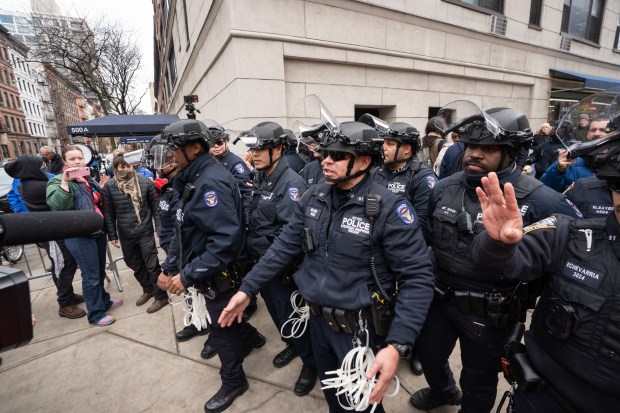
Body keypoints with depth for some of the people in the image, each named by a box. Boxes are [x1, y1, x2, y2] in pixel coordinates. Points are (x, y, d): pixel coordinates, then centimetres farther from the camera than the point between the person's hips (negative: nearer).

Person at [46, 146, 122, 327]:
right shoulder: (58, 181, -7)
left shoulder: (89, 179, 13)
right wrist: (65, 182, -30)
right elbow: (56, 205, -26)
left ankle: (104, 301, 35)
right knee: (91, 275, -2)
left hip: (97, 231, 7)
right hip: (79, 236, -7)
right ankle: (96, 314, 10)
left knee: (100, 271, 18)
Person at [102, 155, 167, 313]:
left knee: (152, 265, 2)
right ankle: (148, 289, 40)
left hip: (145, 232, -3)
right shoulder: (109, 186, -4)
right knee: (135, 265, 18)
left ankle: (161, 296, 17)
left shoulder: (146, 182, -7)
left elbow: (155, 206, -3)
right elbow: (108, 213, 1)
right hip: (125, 234, 3)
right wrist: (112, 235, 1)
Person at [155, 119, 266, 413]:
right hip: (210, 271, 9)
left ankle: (233, 381, 35)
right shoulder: (192, 180, 6)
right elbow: (183, 231, 12)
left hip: (220, 274, -9)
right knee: (223, 317, 27)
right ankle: (251, 338, 54)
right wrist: (168, 267, 8)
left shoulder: (211, 182, -26)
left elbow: (225, 239, -33)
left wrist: (188, 275, -26)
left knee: (221, 326, 10)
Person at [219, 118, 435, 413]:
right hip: (317, 319, 5)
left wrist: (397, 345, -28)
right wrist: (248, 288, -3)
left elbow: (417, 277, -21)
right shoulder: (313, 197, -4)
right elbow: (286, 245, 0)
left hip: (360, 328, -5)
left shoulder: (389, 208, -21)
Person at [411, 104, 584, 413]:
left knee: (478, 381, 20)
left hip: (490, 313, -4)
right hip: (439, 298, 5)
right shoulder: (444, 188, -6)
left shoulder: (538, 200, -19)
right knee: (428, 353, 27)